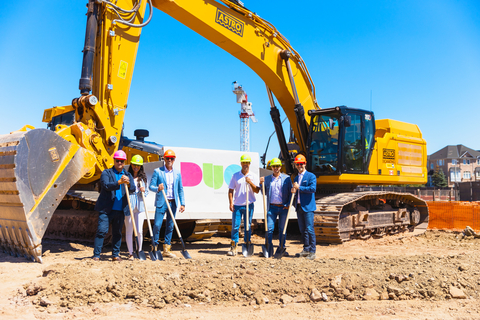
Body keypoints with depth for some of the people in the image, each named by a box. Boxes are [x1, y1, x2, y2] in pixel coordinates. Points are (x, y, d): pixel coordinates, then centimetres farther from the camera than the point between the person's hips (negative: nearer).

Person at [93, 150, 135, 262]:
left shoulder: (128, 176, 14)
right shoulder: (106, 173, 5)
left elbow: (133, 189, -3)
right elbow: (106, 185, -14)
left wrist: (128, 184, -26)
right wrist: (119, 182, -29)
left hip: (120, 210, 4)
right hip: (106, 209, -3)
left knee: (117, 233, 10)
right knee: (101, 231, -6)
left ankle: (115, 255, 19)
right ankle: (96, 255, 0)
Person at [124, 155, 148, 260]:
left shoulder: (142, 178, 13)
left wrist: (144, 191, -5)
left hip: (140, 206, 2)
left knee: (139, 231, -2)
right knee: (129, 231, 4)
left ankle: (139, 251, 12)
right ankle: (130, 253, 14)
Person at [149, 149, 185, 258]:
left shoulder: (177, 173, 10)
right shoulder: (157, 171, 1)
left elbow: (180, 189, 12)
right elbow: (151, 186, -2)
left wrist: (182, 203, 5)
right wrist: (158, 188, -24)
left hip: (173, 203, 3)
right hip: (161, 202, -3)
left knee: (170, 226, 6)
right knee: (157, 225, -9)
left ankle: (166, 250, 14)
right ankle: (155, 247, 5)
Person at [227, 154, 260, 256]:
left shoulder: (253, 176, 5)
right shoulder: (235, 175, 6)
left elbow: (257, 191, -1)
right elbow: (230, 190, 6)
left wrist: (250, 182, -17)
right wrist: (231, 203, -3)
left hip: (249, 205, 0)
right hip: (237, 205, 0)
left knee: (248, 227, 6)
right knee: (235, 226, -3)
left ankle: (247, 246, 15)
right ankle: (233, 248, 2)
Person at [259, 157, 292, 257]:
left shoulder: (286, 178, 5)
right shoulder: (267, 179, 9)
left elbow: (290, 192, 5)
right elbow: (264, 193, 9)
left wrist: (288, 204, -7)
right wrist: (261, 184, -7)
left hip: (283, 207, 0)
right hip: (272, 207, 1)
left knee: (282, 229, 6)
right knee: (269, 228, -3)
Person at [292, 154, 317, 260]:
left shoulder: (311, 176, -3)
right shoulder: (296, 178, 18)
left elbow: (313, 188, -18)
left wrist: (299, 187, -15)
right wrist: (293, 191, -1)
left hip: (307, 206, -7)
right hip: (299, 206, 7)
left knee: (309, 229, -7)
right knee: (302, 230, 10)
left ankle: (312, 252, -3)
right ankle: (306, 249, 19)